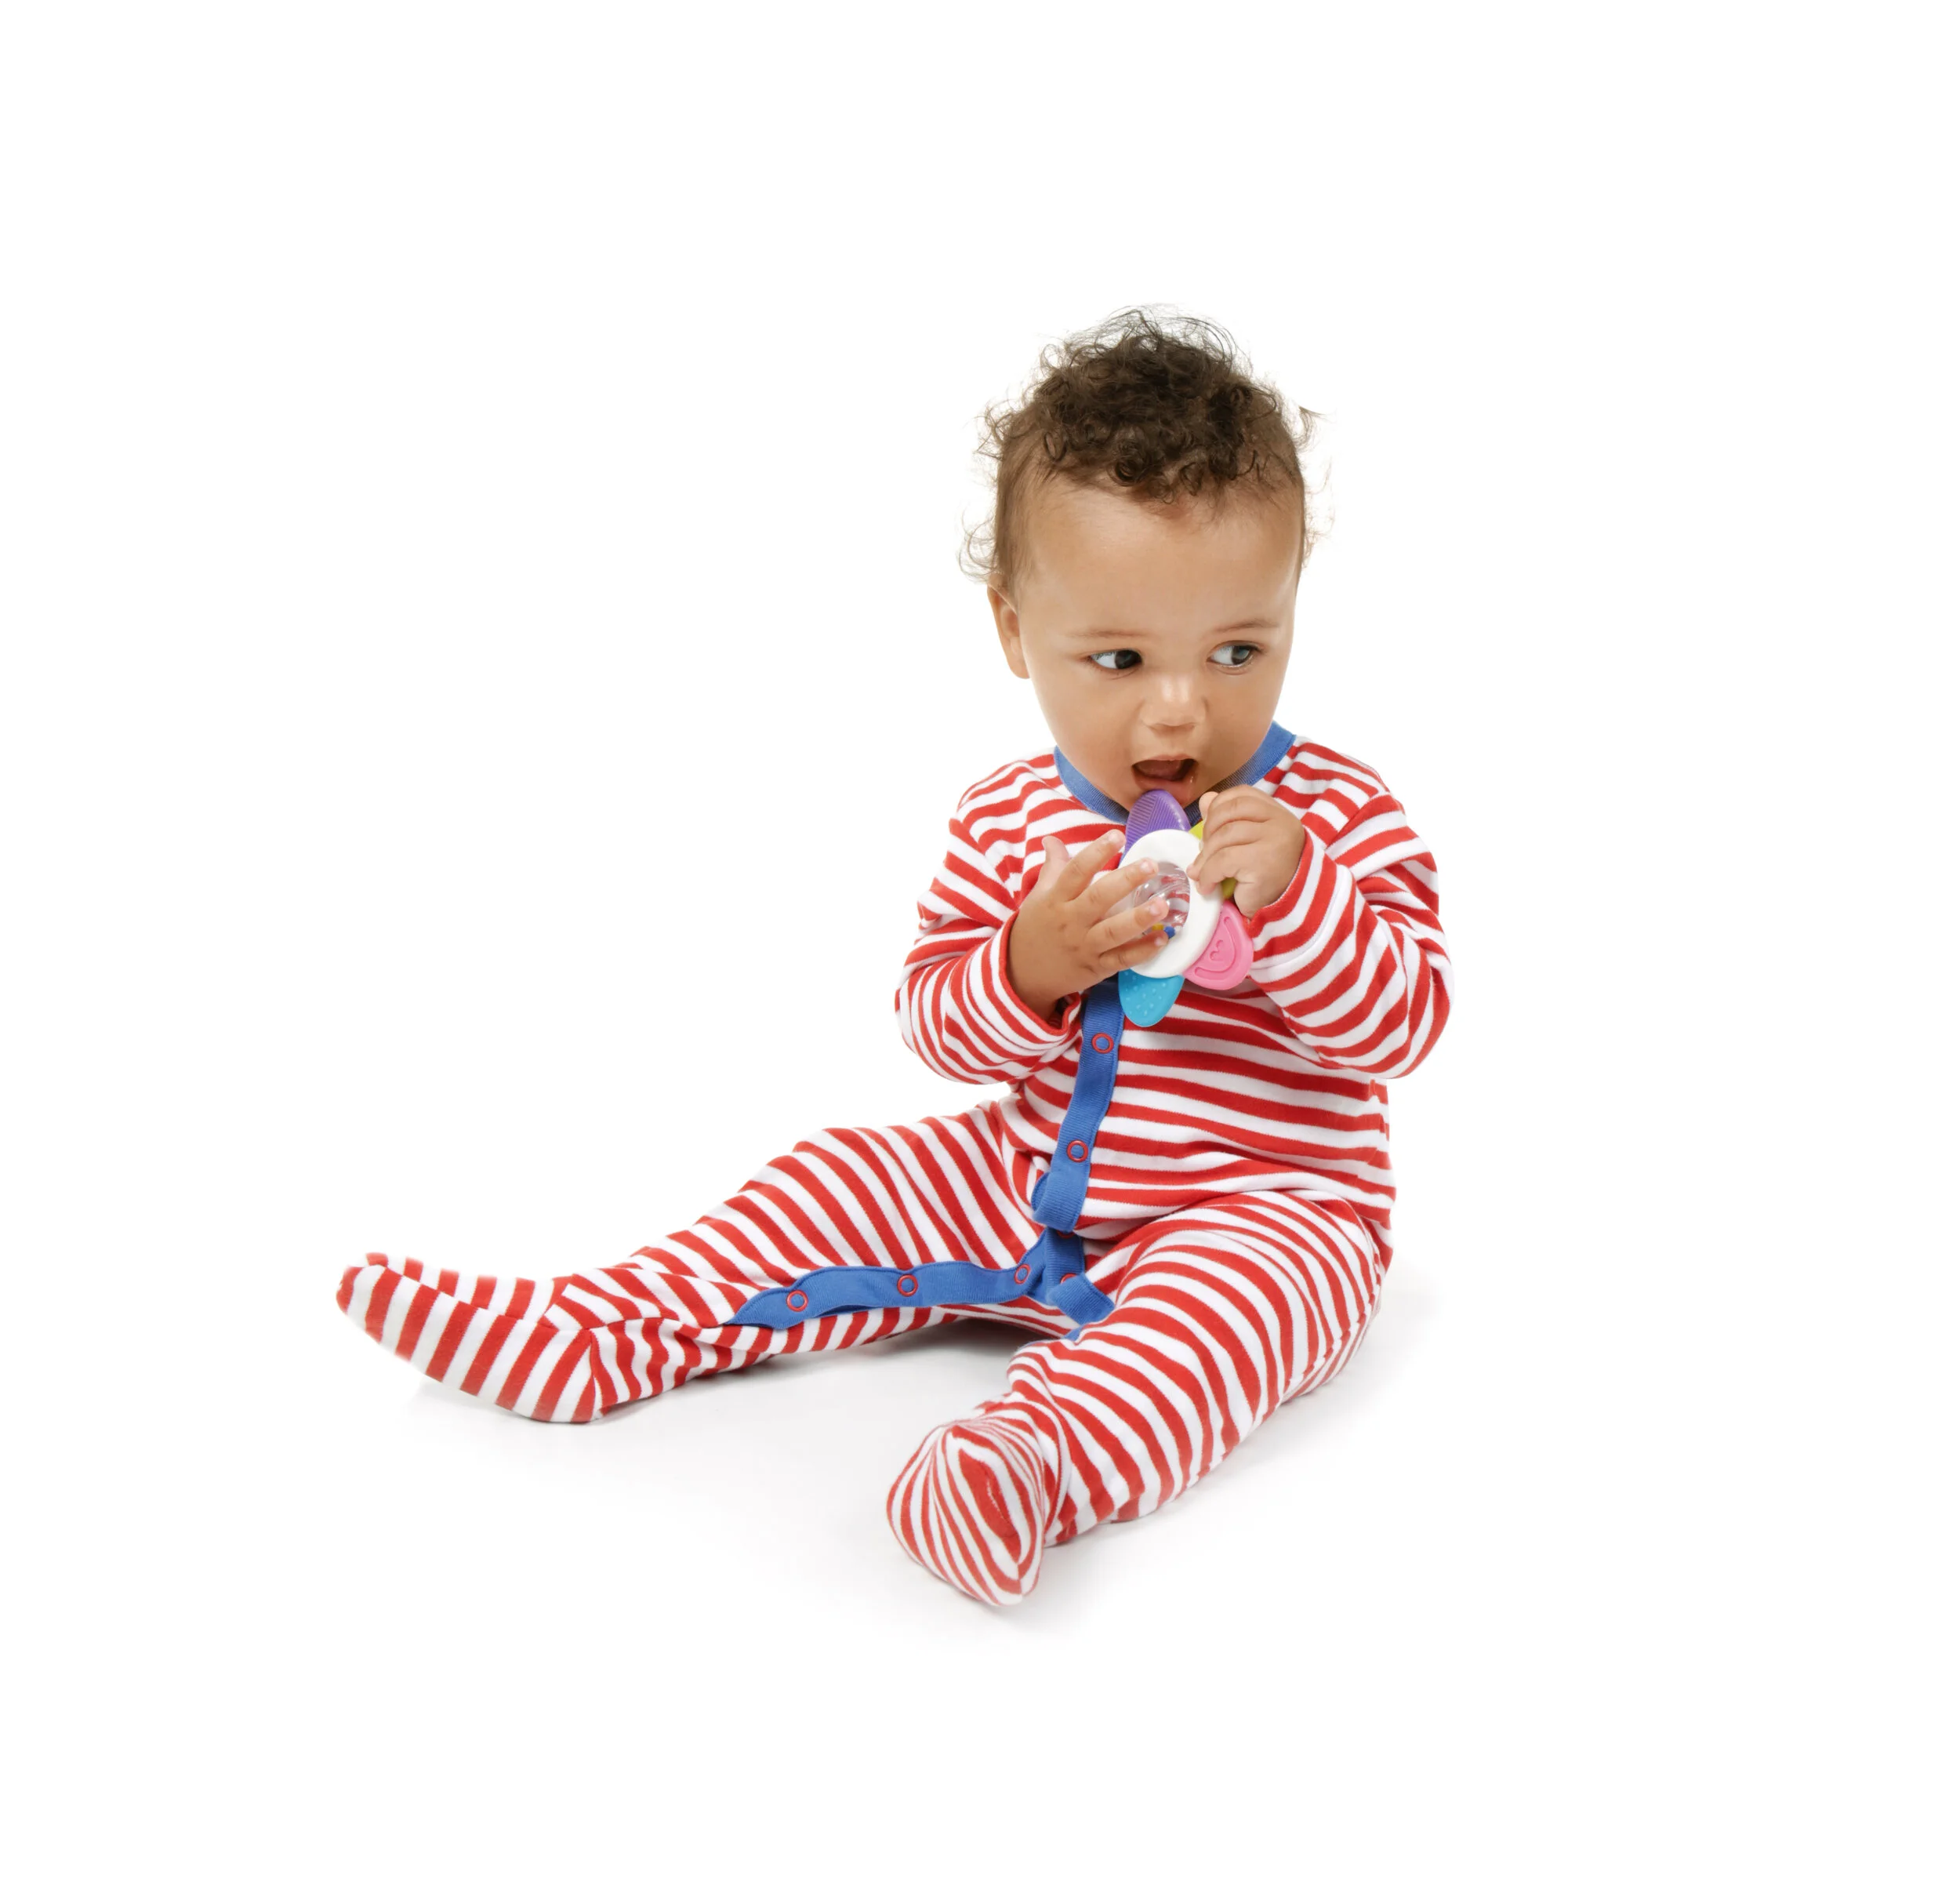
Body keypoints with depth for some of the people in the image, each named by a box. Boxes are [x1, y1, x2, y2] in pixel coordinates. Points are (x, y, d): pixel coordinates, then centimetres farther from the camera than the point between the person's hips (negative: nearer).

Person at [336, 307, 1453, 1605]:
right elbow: (936, 1026, -2)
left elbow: (1406, 1022, -16)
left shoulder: (1338, 819, -10)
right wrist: (1028, 967, -25)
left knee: (1230, 1294, -36)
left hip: (1260, 1208, -5)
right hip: (1023, 1184, 5)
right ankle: (593, 1336, -1)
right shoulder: (1009, 822, -1)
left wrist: (1292, 898, -34)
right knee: (836, 1183, -1)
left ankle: (1046, 1456, -61)